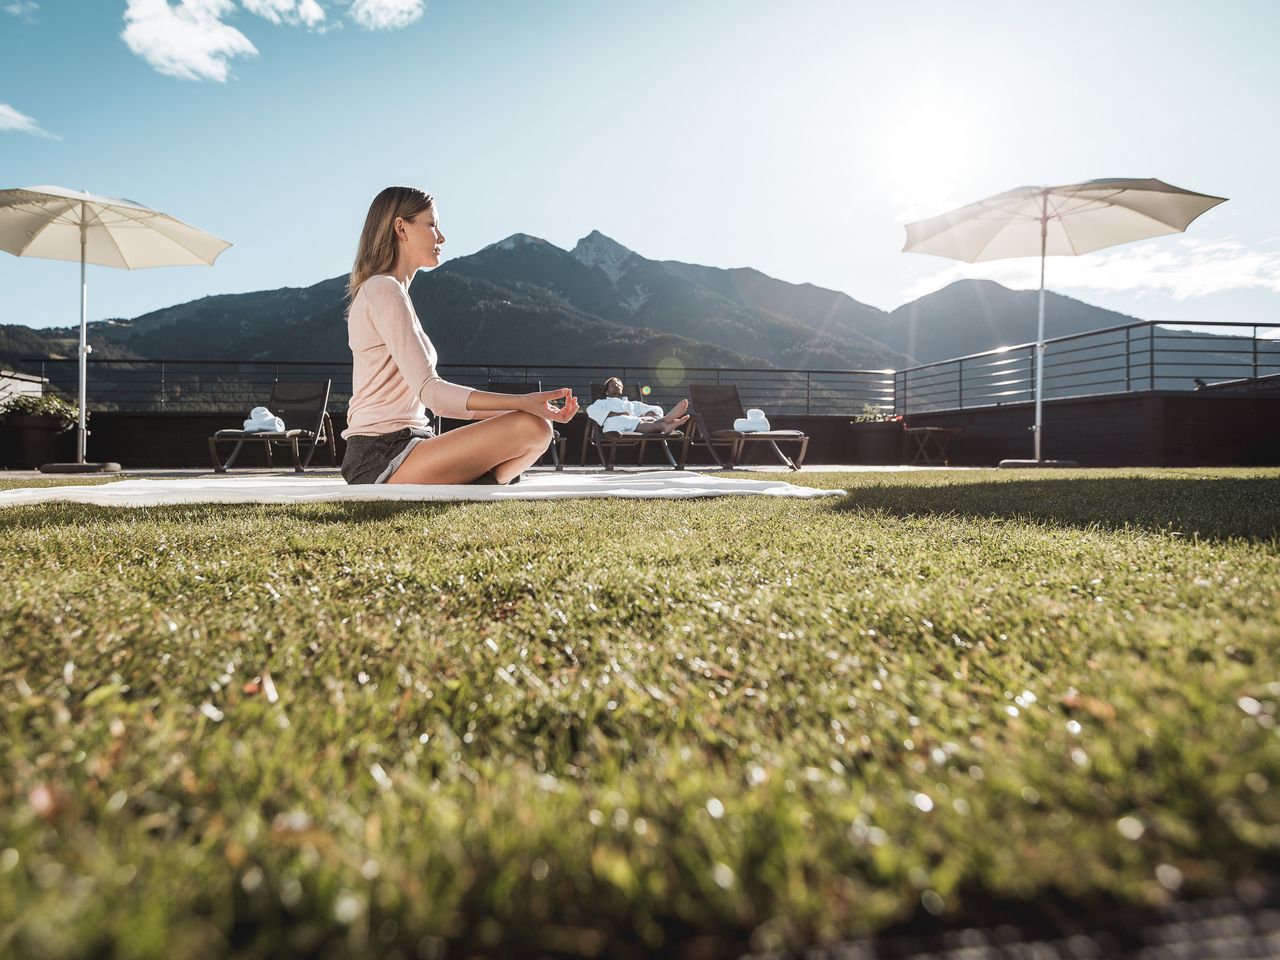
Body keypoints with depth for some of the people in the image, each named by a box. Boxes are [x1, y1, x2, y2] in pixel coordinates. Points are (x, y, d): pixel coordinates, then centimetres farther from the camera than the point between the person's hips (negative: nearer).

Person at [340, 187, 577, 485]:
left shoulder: (390, 292, 22)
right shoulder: (384, 290, -9)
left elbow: (433, 398, 17)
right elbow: (429, 391, -19)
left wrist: (516, 407, 9)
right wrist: (520, 403, -23)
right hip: (382, 457, -10)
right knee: (531, 428, -19)